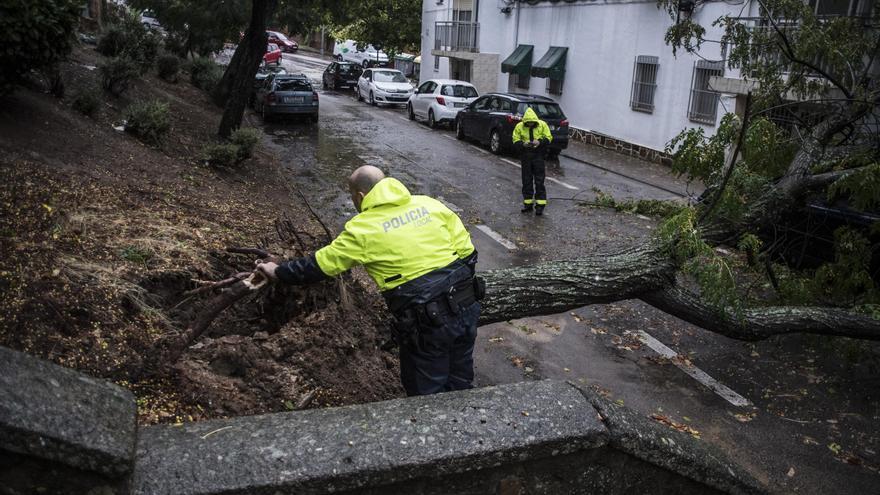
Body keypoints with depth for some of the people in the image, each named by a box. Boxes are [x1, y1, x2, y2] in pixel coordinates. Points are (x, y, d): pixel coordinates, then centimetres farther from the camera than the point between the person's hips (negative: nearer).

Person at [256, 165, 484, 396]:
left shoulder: (362, 228, -5)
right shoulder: (429, 204, 6)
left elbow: (319, 264, 3)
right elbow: (466, 249, 6)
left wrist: (278, 271, 19)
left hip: (428, 322, -6)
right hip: (467, 307, 6)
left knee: (427, 393, 14)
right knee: (460, 382, 24)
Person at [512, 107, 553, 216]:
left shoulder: (542, 125, -3)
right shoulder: (519, 126, -2)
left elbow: (548, 138, 0)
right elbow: (515, 141, -1)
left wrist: (540, 142, -19)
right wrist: (523, 144, -22)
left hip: (538, 155, -2)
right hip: (525, 155, 2)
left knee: (539, 180, -3)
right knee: (527, 180, 7)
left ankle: (540, 205, 0)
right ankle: (528, 204, 16)